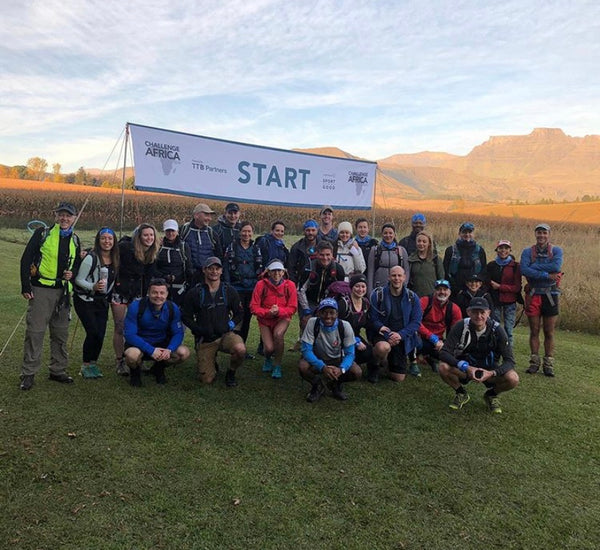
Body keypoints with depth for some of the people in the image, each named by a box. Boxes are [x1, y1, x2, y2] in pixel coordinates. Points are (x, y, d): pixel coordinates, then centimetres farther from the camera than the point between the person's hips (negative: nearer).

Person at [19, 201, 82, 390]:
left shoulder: (74, 240, 11)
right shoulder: (42, 234, -3)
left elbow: (77, 263, 22)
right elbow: (26, 259, -4)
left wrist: (72, 273, -2)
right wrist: (25, 287, -9)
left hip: (63, 292, 5)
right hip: (41, 290, -5)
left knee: (61, 334, 11)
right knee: (35, 332, -3)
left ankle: (58, 371, 23)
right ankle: (28, 374, 7)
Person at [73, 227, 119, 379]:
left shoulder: (115, 260, 3)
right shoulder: (91, 258, -15)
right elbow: (79, 279, -13)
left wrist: (110, 297, 7)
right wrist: (93, 287, -28)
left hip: (102, 302, 6)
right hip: (85, 300, -5)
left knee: (101, 333, 1)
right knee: (93, 332, -12)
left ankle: (93, 363, 18)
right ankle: (86, 365, 5)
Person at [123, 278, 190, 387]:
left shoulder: (173, 308, -12)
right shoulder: (136, 306, -21)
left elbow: (178, 333, -8)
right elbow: (129, 334, -24)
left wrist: (169, 350, -29)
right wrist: (151, 350, -33)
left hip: (162, 343, 3)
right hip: (139, 343, -3)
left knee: (184, 352, -21)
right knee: (132, 355, -38)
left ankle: (158, 368, 11)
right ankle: (135, 371, 3)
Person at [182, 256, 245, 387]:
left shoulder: (230, 291, 4)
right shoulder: (194, 293, 0)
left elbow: (240, 313, 11)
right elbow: (186, 317, 3)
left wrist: (232, 323, -7)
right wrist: (199, 330, -12)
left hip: (226, 334, 1)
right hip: (204, 340, 0)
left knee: (240, 349, -34)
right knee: (207, 380, -4)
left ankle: (231, 373, 0)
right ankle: (212, 361, 32)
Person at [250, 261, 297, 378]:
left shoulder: (289, 285, -10)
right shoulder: (261, 284, -13)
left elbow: (293, 308, -7)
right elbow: (254, 307, -11)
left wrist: (279, 311, -24)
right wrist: (268, 312, -26)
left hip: (282, 318, 0)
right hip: (265, 319, 0)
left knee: (278, 334, -32)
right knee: (269, 348, -16)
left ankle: (277, 366, -8)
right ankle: (268, 359, 26)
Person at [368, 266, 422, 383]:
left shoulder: (412, 298, -2)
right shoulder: (378, 294, -10)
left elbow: (416, 321, -4)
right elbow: (373, 319, -11)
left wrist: (400, 334, -19)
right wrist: (388, 335, -23)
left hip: (401, 338, 3)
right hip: (382, 334, -3)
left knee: (398, 378, 6)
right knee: (383, 347, -41)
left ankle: (390, 360, 41)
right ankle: (375, 367, -5)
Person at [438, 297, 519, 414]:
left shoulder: (497, 330, -16)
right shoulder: (461, 326, -18)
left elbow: (509, 361, -16)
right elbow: (444, 353, -22)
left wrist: (492, 373, -34)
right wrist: (465, 367, -35)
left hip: (489, 370, 1)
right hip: (464, 369, 0)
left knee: (513, 379, -28)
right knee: (444, 367, -31)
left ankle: (491, 394, 7)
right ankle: (461, 393, 1)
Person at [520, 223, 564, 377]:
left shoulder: (557, 251, 4)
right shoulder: (527, 252, 5)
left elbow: (556, 267, -17)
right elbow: (524, 269, -13)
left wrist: (534, 266, -14)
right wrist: (546, 275, -18)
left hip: (550, 295, 0)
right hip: (533, 295, 1)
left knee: (549, 332, 4)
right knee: (534, 331, 5)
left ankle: (548, 364, 12)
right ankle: (534, 362, 14)